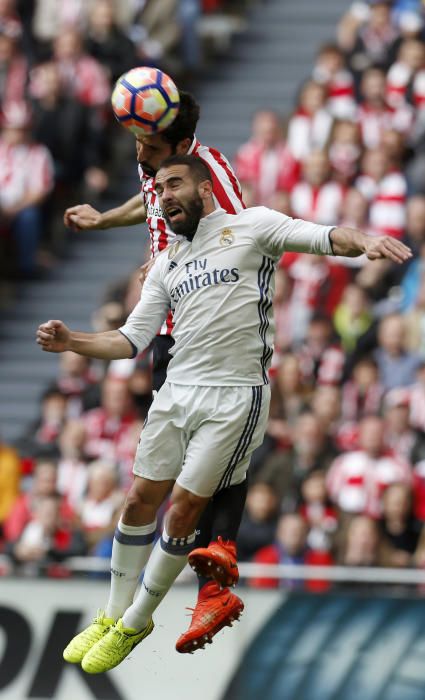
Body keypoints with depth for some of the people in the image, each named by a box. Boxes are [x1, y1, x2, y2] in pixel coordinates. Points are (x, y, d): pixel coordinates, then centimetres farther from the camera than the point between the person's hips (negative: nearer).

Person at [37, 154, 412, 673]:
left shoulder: (252, 226, 0)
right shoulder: (166, 266, 18)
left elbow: (325, 237, -11)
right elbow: (131, 339, 15)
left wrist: (362, 242, -33)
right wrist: (71, 342, -2)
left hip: (234, 396, -6)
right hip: (176, 391, 6)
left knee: (181, 511, -3)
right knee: (140, 500, 7)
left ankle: (136, 623, 12)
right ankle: (116, 613, 24)